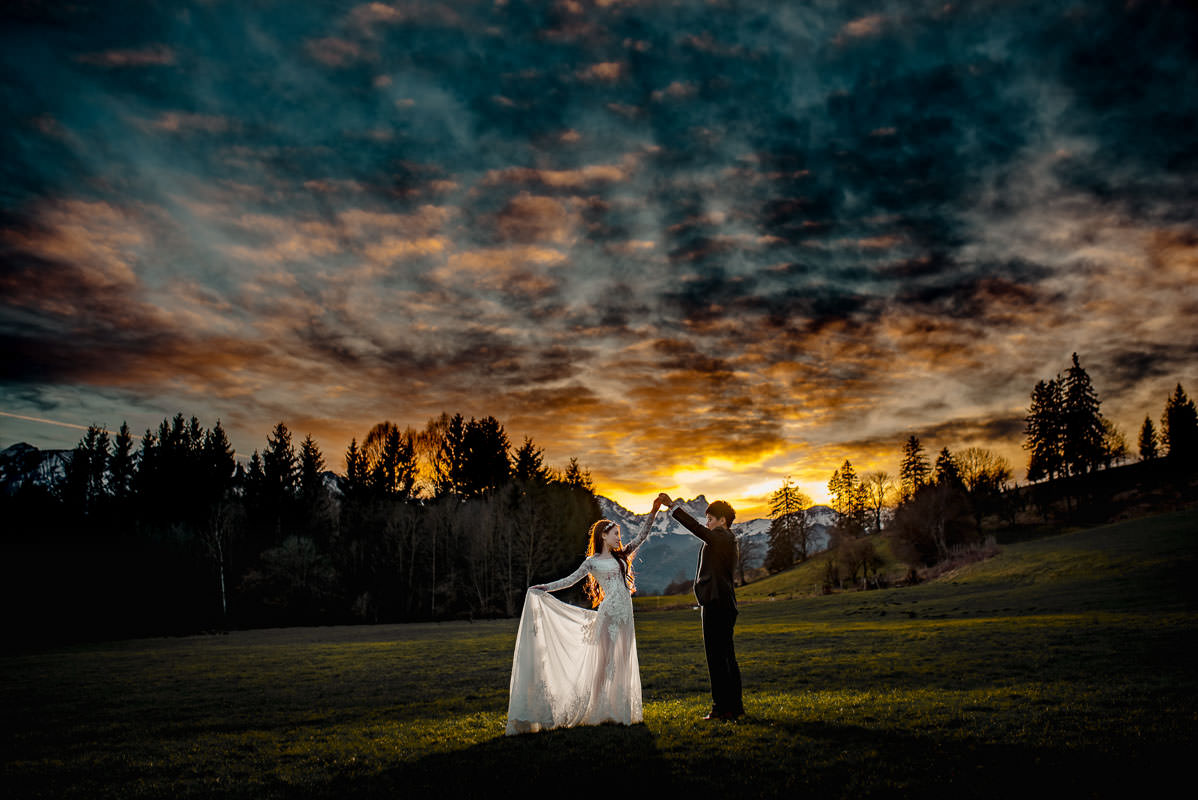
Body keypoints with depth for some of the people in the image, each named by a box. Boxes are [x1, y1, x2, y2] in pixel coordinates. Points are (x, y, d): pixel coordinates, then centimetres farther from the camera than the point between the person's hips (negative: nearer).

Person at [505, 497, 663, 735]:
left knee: (623, 662, 7)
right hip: (608, 614, -6)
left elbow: (641, 536, 16)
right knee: (605, 661, -5)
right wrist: (544, 588, -5)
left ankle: (621, 710, 13)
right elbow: (570, 580, 2)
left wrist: (653, 512, 9)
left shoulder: (621, 556, 16)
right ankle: (598, 710, 0)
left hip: (625, 615, 6)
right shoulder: (592, 562, 2)